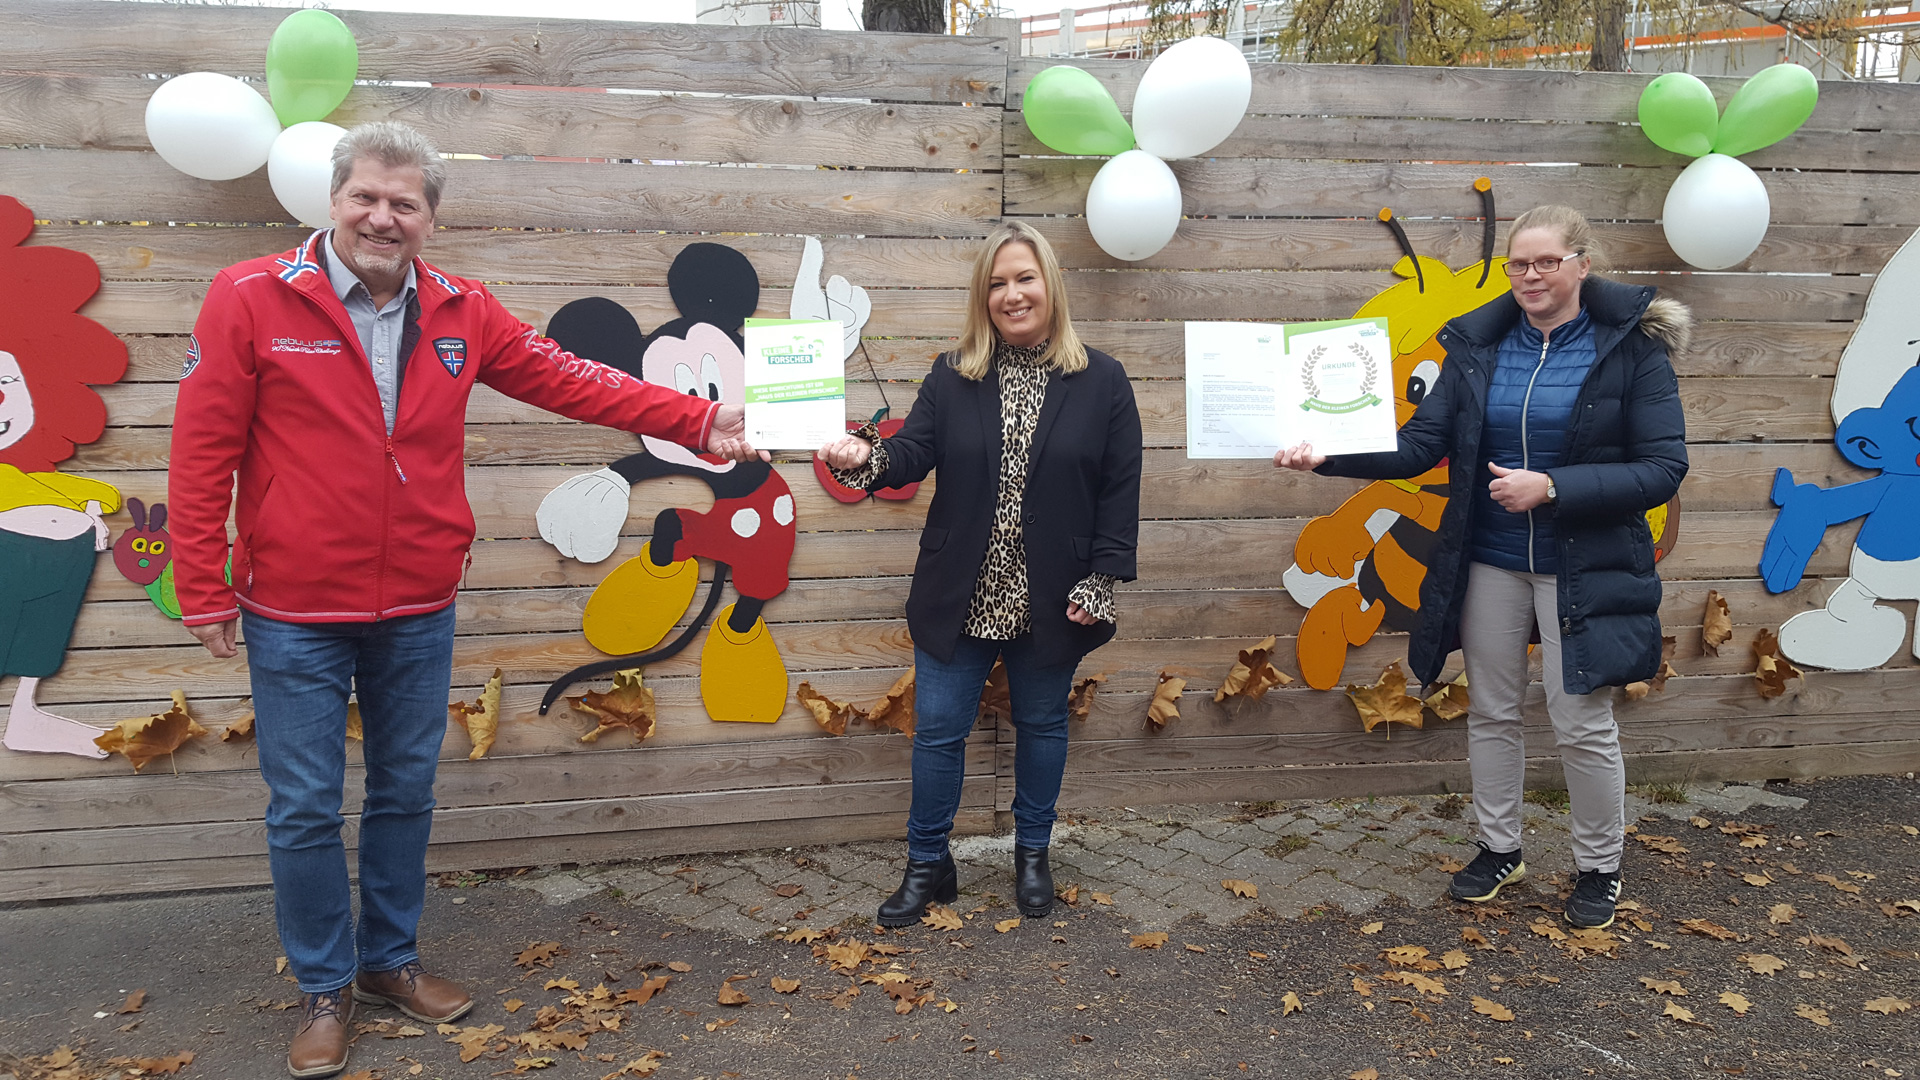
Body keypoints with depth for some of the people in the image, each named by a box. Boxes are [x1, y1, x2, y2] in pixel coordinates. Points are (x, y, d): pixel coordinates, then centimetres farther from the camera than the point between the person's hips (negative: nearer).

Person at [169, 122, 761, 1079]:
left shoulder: (462, 315, 2)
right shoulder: (250, 301, -8)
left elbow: (570, 381, 2)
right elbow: (203, 452, -7)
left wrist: (698, 422, -5)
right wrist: (200, 589, -7)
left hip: (418, 613, 4)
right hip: (294, 616, -3)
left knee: (406, 794, 16)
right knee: (304, 809, 6)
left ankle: (389, 959, 36)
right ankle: (325, 990, 25)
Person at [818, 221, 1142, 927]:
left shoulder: (1100, 380, -3)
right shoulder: (951, 377, 3)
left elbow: (1121, 490, -4)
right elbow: (915, 451, -6)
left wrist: (1102, 580, -10)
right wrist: (867, 457, -29)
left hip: (1051, 602, -1)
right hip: (961, 597, 1)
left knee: (1042, 725, 15)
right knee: (937, 729, 7)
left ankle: (1032, 855, 36)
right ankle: (928, 866, 25)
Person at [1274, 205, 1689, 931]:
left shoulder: (1633, 349, -8)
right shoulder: (1478, 346, 2)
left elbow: (1663, 469, -12)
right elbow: (1419, 445, -3)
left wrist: (1552, 486, -22)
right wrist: (1328, 456, -18)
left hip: (1584, 569, -4)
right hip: (1490, 563, 4)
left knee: (1582, 725, 2)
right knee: (1491, 712, 14)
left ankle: (1599, 870, 25)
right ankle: (1499, 850, 33)